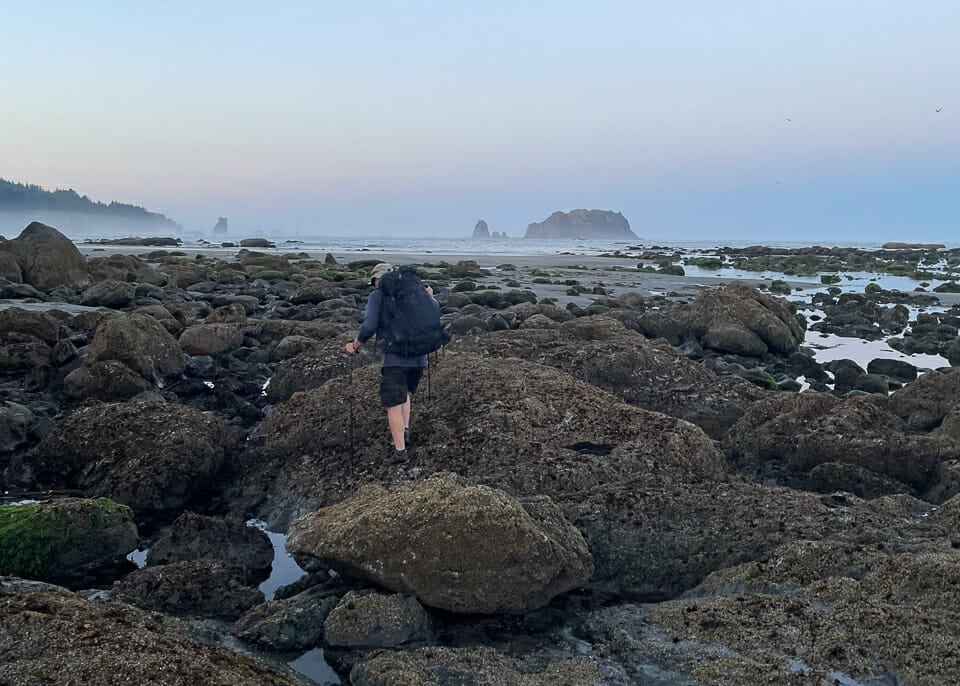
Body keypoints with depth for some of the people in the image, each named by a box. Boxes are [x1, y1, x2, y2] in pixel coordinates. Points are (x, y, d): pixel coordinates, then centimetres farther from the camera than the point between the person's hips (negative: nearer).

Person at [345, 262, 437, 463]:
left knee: (394, 405, 2)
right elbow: (435, 309, 7)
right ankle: (405, 428, 17)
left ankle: (400, 450, 3)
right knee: (405, 393, 29)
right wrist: (429, 298, 27)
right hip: (419, 357, 5)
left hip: (395, 358, -5)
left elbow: (369, 327, -11)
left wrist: (355, 346, 4)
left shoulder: (377, 296, -1)